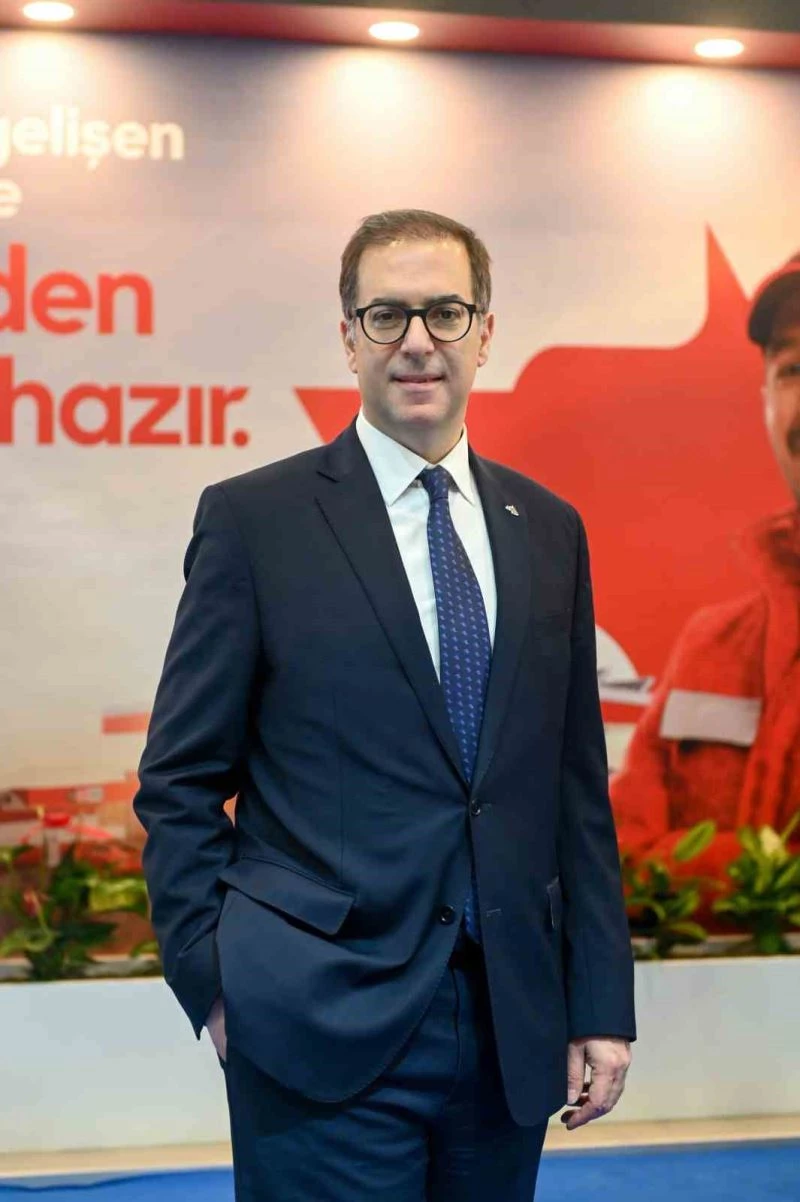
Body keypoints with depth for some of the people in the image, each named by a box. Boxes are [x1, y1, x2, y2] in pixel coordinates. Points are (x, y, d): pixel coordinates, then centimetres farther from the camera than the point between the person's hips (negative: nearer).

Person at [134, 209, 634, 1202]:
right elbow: (179, 784, -1)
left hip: (511, 1033, 4)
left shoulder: (548, 531, 10)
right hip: (324, 1037, -4)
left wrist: (601, 1006, 8)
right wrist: (215, 986, -7)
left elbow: (577, 789, 11)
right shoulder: (254, 519, -2)